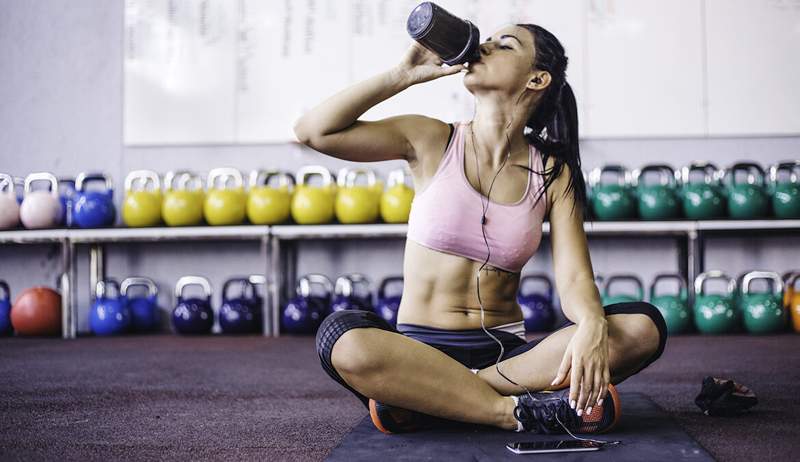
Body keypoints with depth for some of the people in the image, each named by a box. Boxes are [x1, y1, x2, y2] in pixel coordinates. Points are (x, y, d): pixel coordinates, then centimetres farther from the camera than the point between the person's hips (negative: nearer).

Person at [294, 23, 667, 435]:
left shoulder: (553, 175, 4)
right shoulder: (432, 141, 3)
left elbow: (574, 278, -8)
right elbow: (313, 131, -5)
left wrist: (593, 325, -30)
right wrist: (404, 75, -6)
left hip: (508, 352, 2)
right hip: (420, 351, -2)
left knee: (643, 328, -23)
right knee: (343, 339, -35)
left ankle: (424, 401, -24)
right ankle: (526, 411, -28)